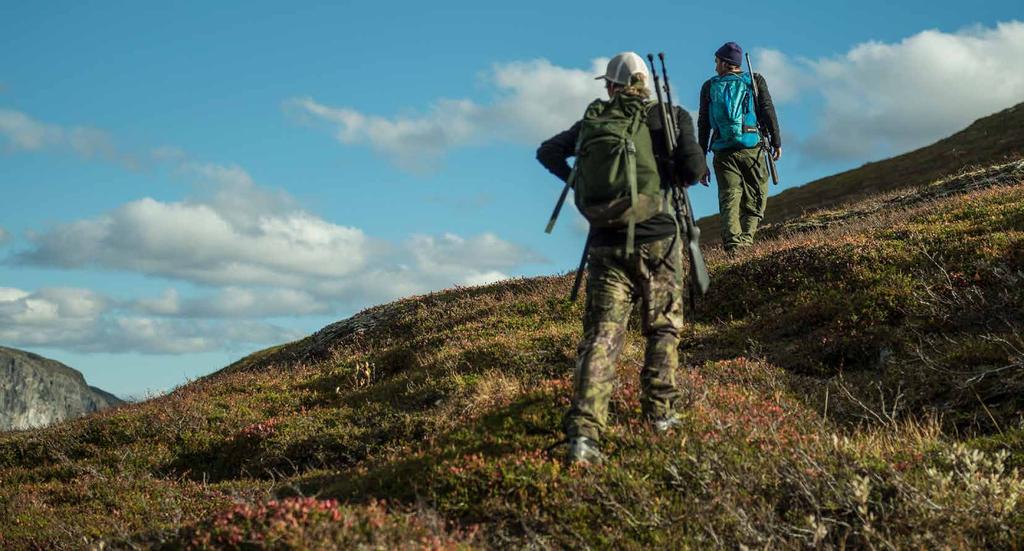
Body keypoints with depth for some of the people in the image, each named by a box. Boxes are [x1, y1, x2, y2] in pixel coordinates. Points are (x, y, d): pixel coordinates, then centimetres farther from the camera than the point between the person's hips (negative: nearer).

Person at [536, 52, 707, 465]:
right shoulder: (671, 117, 0)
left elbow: (547, 152, 12)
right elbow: (693, 170, -12)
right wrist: (668, 175, 10)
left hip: (607, 244, 2)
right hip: (657, 241, -1)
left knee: (601, 337, -3)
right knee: (663, 329, 18)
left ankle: (584, 431, -16)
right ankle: (661, 411, 22)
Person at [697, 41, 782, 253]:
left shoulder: (709, 87, 11)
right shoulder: (755, 81, 9)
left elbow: (703, 124, 10)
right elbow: (768, 112, 1)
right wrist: (777, 142, 8)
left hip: (723, 152, 1)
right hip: (752, 148, -1)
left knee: (729, 198, 1)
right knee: (755, 196, 7)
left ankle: (732, 242, -15)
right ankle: (747, 237, -7)